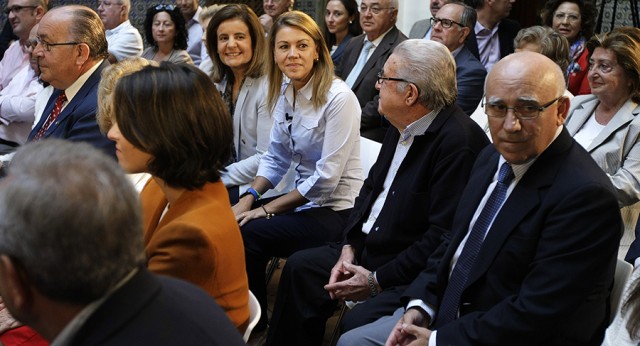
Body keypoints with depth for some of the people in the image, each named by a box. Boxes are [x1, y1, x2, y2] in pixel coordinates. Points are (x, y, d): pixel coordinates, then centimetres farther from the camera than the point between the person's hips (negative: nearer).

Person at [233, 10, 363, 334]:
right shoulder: (285, 92, 4)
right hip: (303, 198, 7)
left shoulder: (338, 97, -20)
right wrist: (249, 197, -7)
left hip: (336, 211, -7)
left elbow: (327, 176, -21)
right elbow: (275, 157, 10)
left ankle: (254, 323, 4)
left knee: (245, 235, -19)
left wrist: (267, 209, -16)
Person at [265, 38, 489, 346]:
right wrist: (349, 248, 0)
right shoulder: (402, 127, 5)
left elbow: (444, 237, -26)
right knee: (299, 267, 11)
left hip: (412, 273, -9)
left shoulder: (458, 142, -24)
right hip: (369, 249, 10)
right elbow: (372, 187, 14)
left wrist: (378, 280, -20)